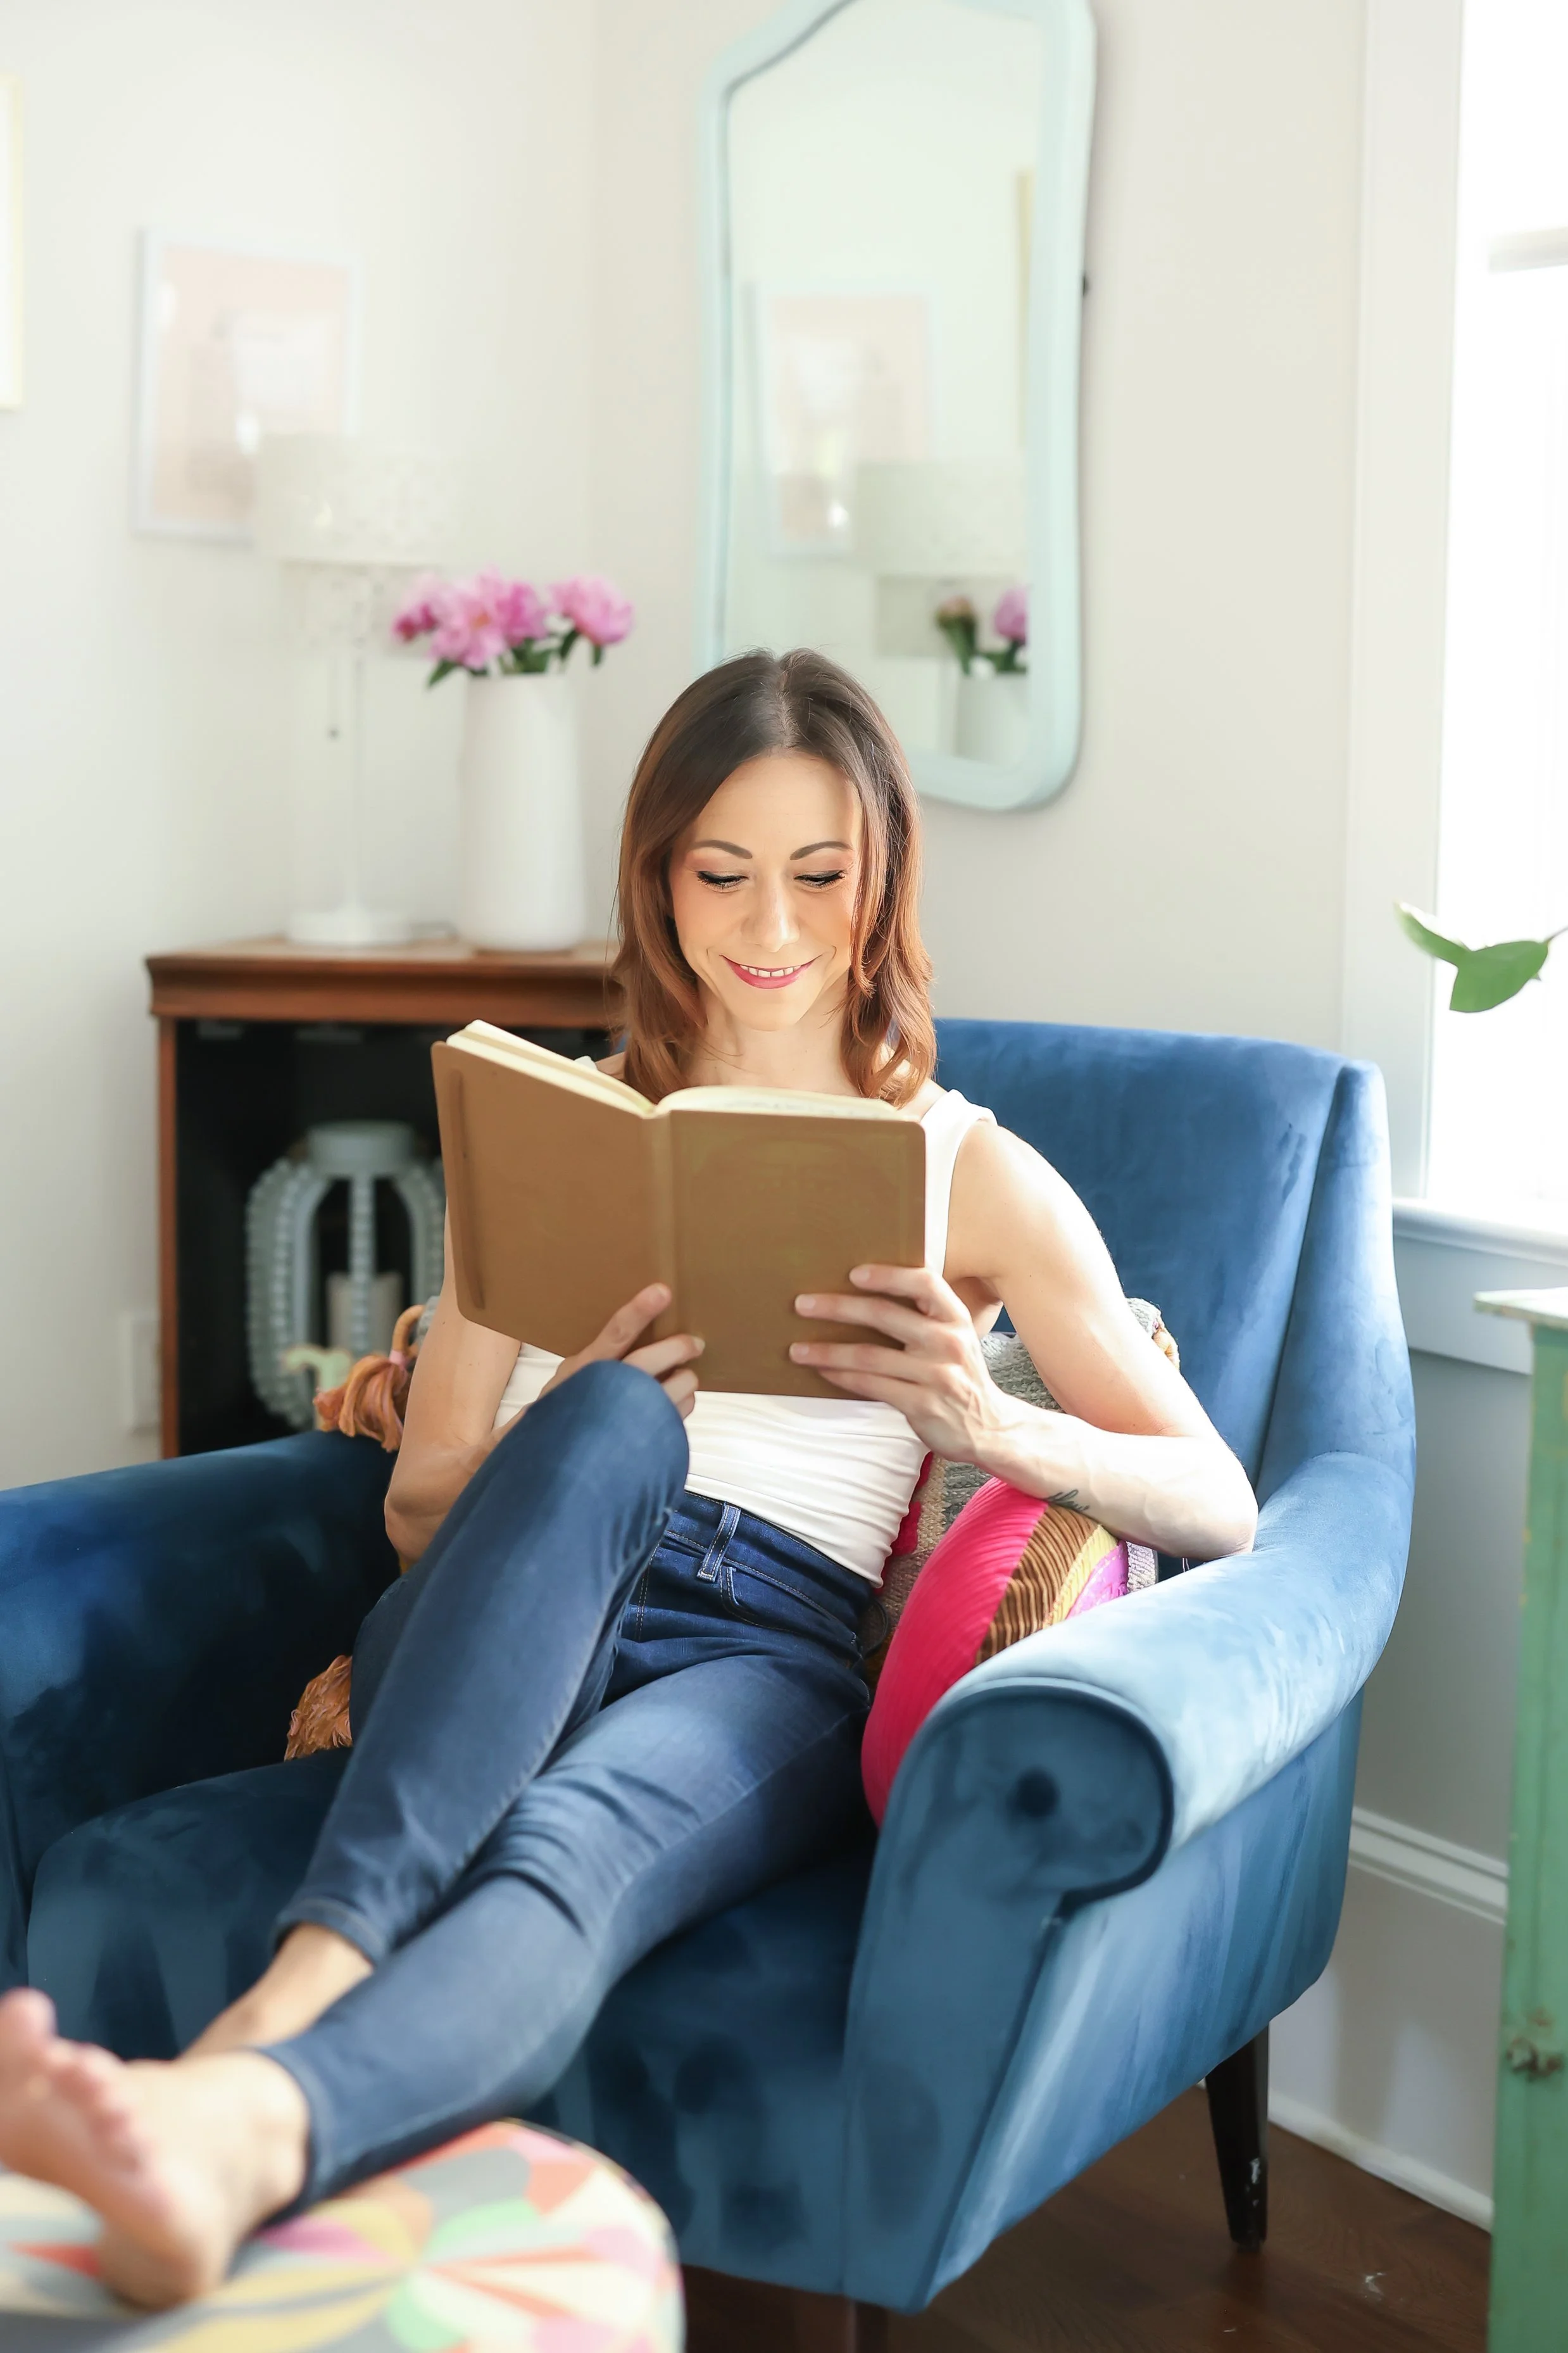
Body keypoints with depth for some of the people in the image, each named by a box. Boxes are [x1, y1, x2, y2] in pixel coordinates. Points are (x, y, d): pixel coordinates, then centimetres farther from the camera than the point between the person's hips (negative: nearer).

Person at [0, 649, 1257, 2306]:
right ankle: (315, 1975, -50)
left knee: (568, 1848, -37)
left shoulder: (973, 1170, 15)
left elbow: (1218, 1504, 8)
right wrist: (585, 1426, -8)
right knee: (605, 1428, -34)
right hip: (496, 1645, 1)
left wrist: (987, 1427, -14)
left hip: (766, 1653, -1)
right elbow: (422, 1508, 16)